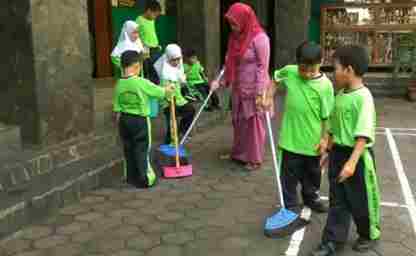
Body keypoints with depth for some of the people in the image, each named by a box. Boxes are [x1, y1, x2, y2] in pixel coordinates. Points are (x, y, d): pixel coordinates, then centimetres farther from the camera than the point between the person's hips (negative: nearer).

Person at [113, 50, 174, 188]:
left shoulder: (119, 84, -1)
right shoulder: (142, 83, -17)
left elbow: (117, 108, 3)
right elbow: (160, 92, -6)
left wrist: (120, 123, 14)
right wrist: (168, 90, 15)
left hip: (124, 120, 5)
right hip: (140, 120, -5)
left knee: (128, 149, 15)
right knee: (141, 150, 5)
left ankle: (131, 177, 26)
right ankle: (144, 179, 13)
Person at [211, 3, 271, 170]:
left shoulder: (259, 38, -16)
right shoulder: (236, 37, 7)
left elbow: (263, 67, -18)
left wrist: (260, 92, -21)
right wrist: (221, 82, 8)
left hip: (254, 89, -7)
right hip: (239, 88, 7)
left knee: (254, 124, 4)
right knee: (238, 122, 16)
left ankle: (255, 159, 19)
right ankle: (238, 153, 33)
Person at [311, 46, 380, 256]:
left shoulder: (363, 97, -20)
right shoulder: (341, 94, 5)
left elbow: (363, 135, -26)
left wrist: (352, 162, -31)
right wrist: (329, 151, 20)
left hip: (357, 156, -7)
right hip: (338, 153, 7)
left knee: (360, 201, 12)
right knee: (337, 201, 14)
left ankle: (370, 235, 37)